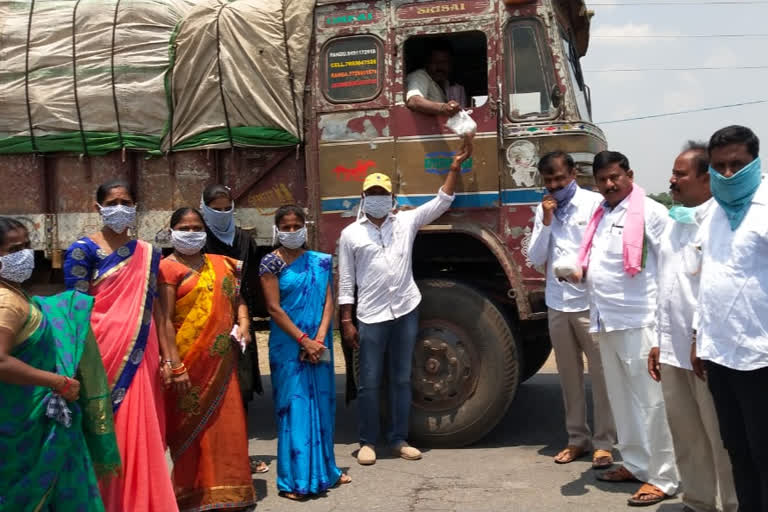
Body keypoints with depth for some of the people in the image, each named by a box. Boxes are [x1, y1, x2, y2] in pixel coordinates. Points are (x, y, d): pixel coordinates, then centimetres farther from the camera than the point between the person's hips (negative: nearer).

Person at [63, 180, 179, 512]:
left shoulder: (148, 254, 12)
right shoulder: (83, 250, -2)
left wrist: (167, 357, 8)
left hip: (140, 355, 4)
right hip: (104, 351, -4)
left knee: (143, 433, 8)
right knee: (108, 434, -1)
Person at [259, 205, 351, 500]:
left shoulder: (320, 262, 7)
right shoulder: (271, 262, -4)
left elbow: (328, 301, 2)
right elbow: (274, 308, -10)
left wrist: (320, 338, -11)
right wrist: (304, 340, -15)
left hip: (319, 344, 4)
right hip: (288, 345, -4)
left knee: (321, 404, 11)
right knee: (294, 406, -1)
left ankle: (323, 470, 24)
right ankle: (295, 480, 7)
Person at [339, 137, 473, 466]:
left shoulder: (407, 222, 7)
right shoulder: (351, 234, 2)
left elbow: (441, 202, 4)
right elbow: (346, 282, 2)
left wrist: (456, 166, -5)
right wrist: (346, 322, -3)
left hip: (406, 311, 2)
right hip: (371, 316, -2)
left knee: (401, 379, 10)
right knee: (369, 383, 4)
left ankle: (399, 440, 21)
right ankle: (368, 442, 17)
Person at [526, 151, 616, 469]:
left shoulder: (595, 202, -4)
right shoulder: (544, 210, 10)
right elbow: (535, 259, 5)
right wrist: (546, 222, -5)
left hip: (590, 302, -4)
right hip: (557, 303, 5)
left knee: (601, 373, 0)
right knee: (569, 374, 11)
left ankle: (604, 442, 10)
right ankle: (577, 438, 22)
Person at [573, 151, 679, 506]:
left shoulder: (650, 212, -7)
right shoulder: (599, 216, 17)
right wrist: (578, 272, 5)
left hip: (639, 320, -8)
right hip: (606, 321, 8)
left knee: (649, 400, -3)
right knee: (621, 398, 15)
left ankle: (662, 478, 6)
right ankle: (635, 464, 27)